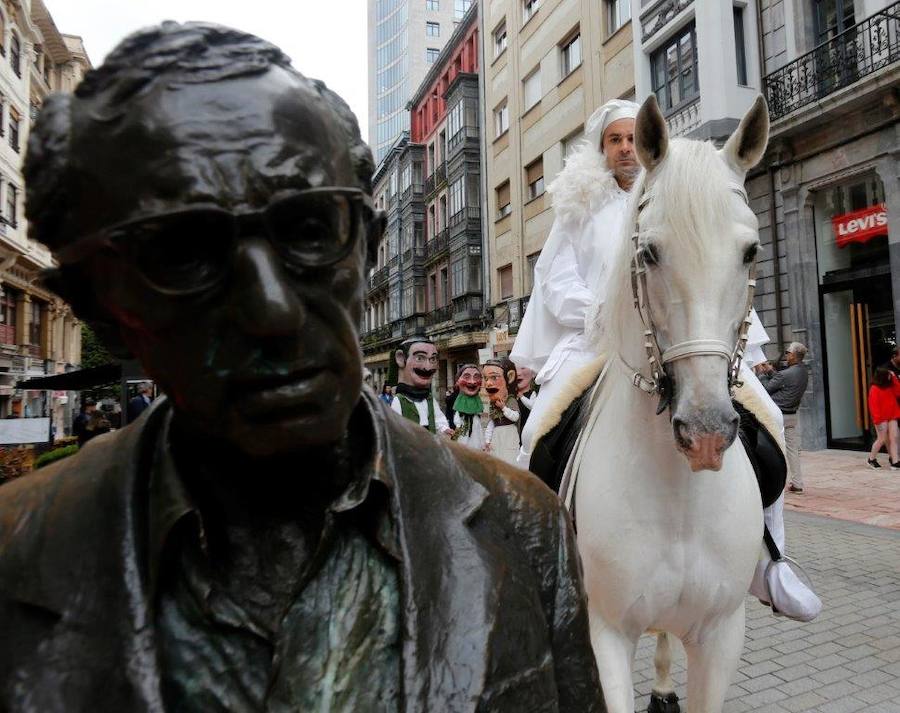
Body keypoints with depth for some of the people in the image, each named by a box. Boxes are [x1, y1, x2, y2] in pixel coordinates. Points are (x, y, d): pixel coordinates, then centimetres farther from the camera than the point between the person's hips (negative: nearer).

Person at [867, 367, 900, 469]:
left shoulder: (890, 386, 9)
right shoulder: (874, 389, -15)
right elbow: (873, 405, -17)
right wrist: (877, 420, -20)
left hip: (892, 417, 7)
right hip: (881, 418, -6)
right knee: (882, 439, 0)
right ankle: (871, 459, 16)